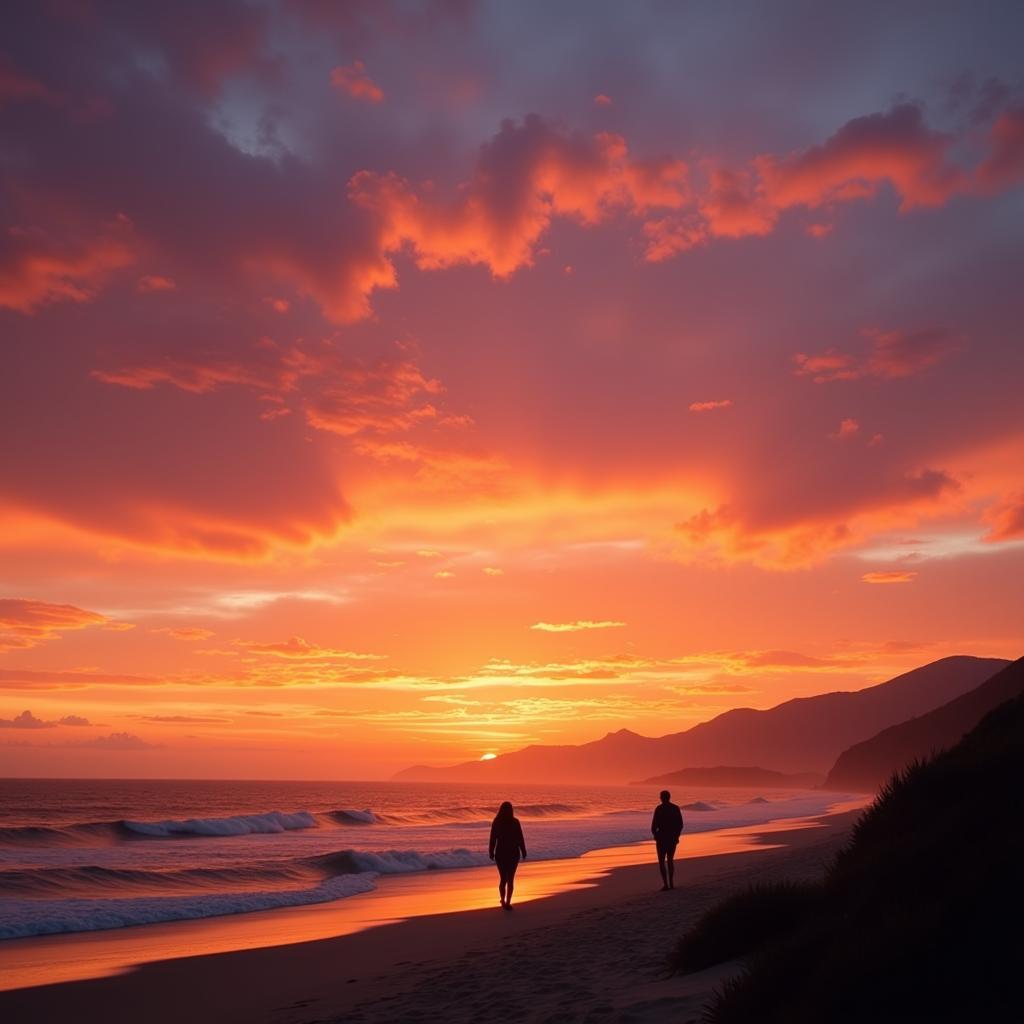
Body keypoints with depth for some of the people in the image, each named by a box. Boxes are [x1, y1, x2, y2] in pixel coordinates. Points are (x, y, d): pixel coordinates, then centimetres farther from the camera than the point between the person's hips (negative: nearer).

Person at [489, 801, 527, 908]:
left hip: (500, 853, 2)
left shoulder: (496, 822, -4)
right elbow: (520, 838, -7)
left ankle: (503, 901, 23)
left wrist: (491, 853, 8)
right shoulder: (515, 822, -8)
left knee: (502, 878, 16)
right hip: (513, 853, -1)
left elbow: (493, 839, -2)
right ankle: (507, 903, -1)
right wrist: (523, 852, 3)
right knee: (510, 879, 5)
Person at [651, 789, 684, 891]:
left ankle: (666, 884, -5)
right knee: (670, 860, 19)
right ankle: (671, 883, 17)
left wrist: (655, 834, 9)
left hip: (662, 838, -4)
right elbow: (680, 825, 4)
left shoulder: (659, 809, -11)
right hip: (673, 838, 4)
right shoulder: (676, 808, 2)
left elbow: (654, 825, -11)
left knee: (662, 861, 5)